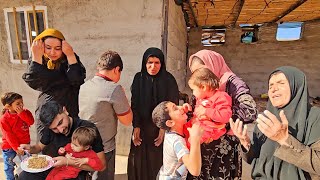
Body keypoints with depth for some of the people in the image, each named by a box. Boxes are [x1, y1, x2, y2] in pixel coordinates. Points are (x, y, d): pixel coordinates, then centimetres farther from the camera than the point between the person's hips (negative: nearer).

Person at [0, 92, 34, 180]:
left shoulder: (25, 112, -7)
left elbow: (31, 122, -23)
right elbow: (9, 136, -18)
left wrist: (21, 113, -30)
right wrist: (17, 148, -18)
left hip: (25, 144, 4)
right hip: (9, 147, -3)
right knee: (9, 166, 14)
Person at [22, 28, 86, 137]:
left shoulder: (70, 59, -5)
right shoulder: (35, 61, 1)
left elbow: (78, 81, -18)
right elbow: (33, 83, -15)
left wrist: (71, 55, -23)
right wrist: (36, 56, -19)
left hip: (70, 112, -1)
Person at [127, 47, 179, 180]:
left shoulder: (169, 80, -7)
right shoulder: (138, 78, -1)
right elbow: (134, 104, 1)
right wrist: (136, 126, -6)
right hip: (141, 127, 2)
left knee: (158, 161, 7)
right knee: (139, 161, 10)